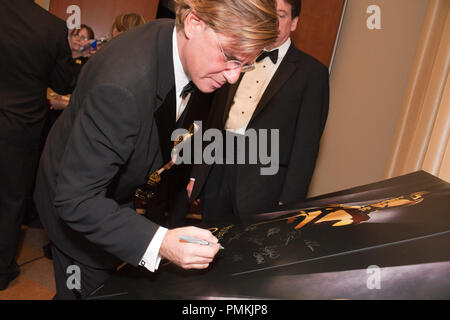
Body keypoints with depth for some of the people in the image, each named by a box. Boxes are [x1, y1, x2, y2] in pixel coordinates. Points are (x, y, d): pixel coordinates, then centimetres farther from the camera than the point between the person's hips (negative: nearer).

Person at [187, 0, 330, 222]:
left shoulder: (312, 72, -2)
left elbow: (306, 143, -7)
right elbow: (214, 120, 14)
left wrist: (288, 203, -13)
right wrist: (196, 175, 11)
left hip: (263, 182, -4)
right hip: (217, 173, 5)